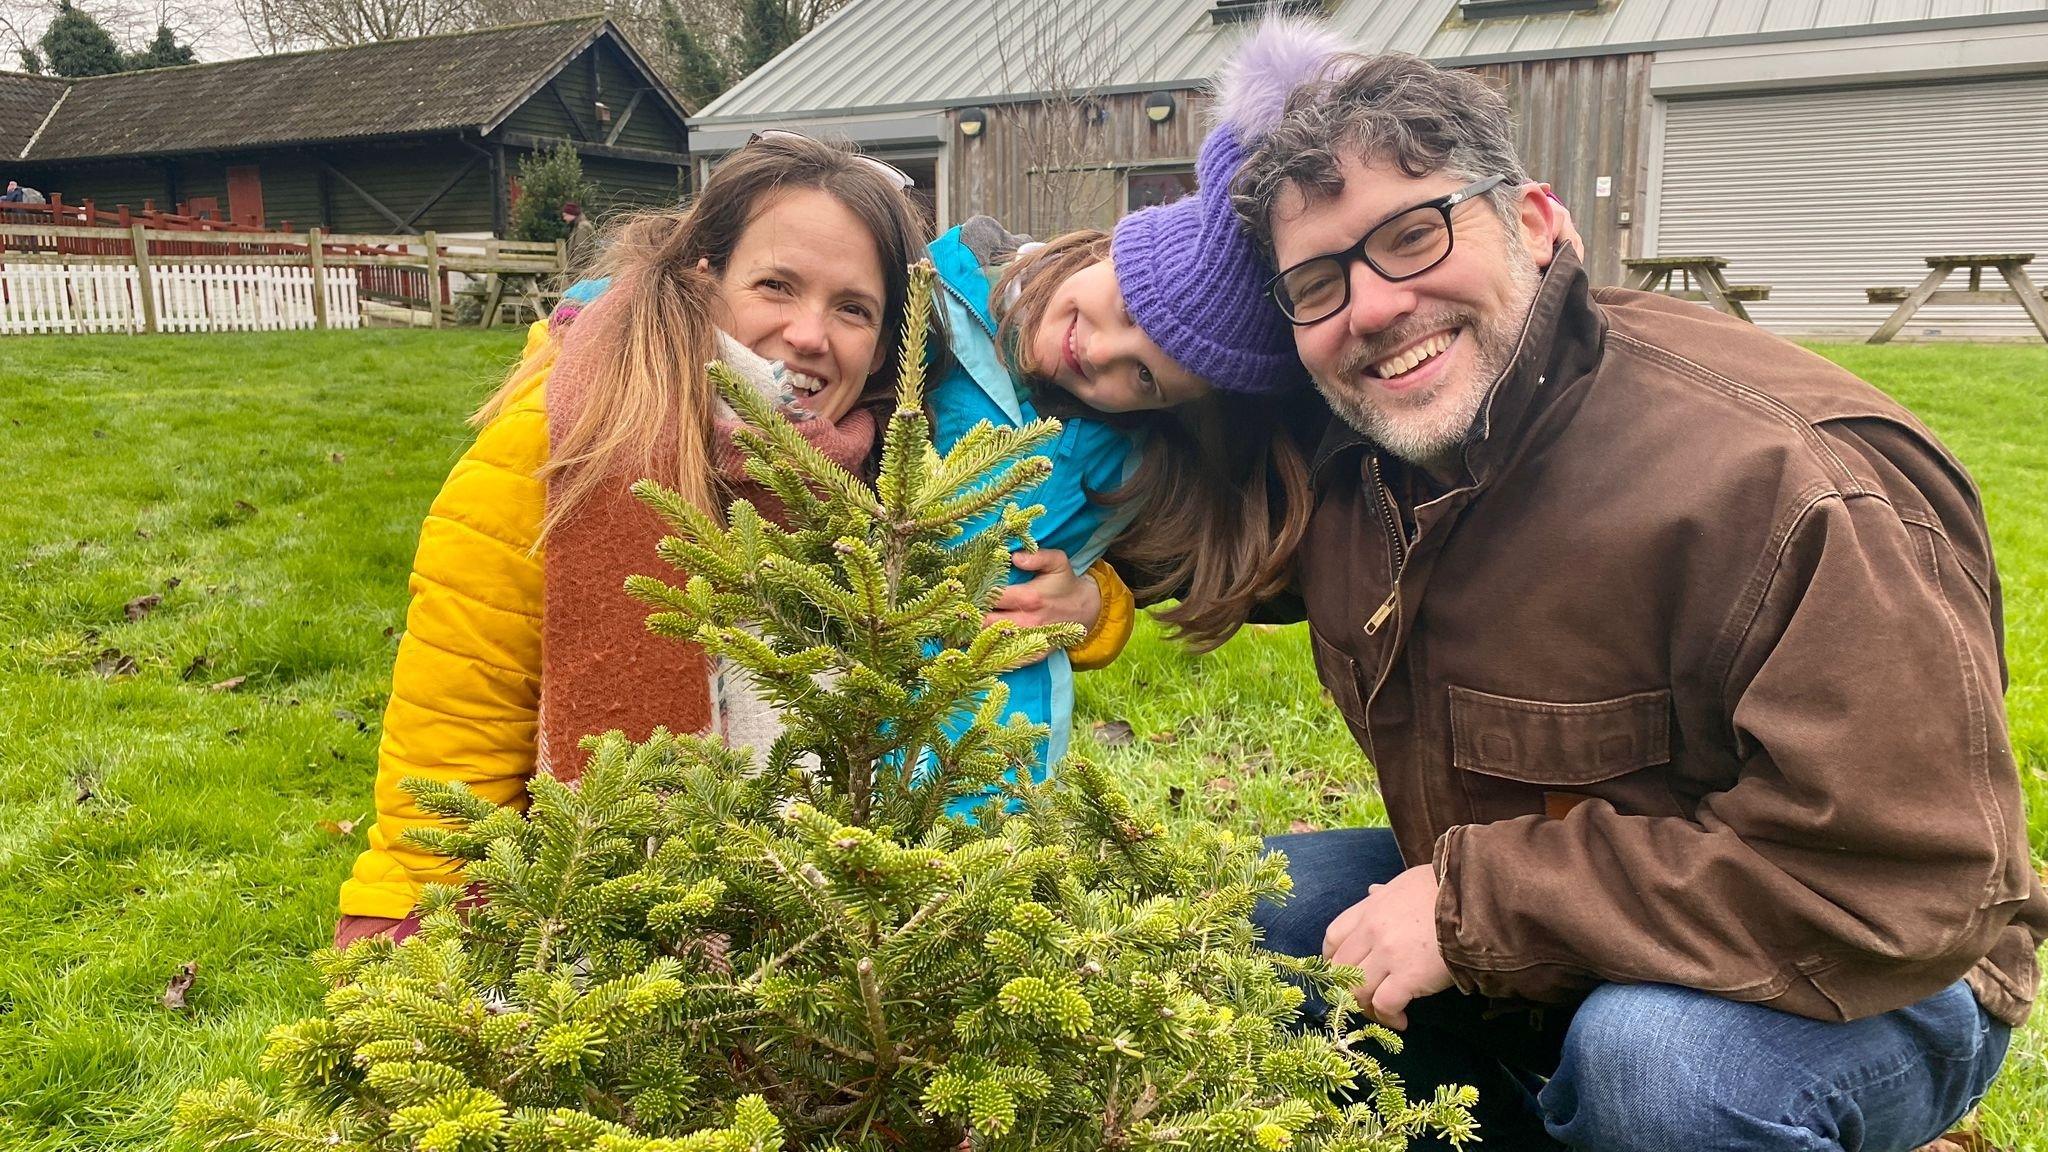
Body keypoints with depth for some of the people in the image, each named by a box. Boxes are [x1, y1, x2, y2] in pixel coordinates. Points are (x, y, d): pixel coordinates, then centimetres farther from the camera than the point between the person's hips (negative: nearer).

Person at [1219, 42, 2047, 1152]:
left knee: (1652, 1054, -37)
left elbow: (1901, 891, -30)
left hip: (1855, 997, -6)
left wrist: (1475, 902, -28)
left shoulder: (1785, 482, -28)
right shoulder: (1344, 454, -6)